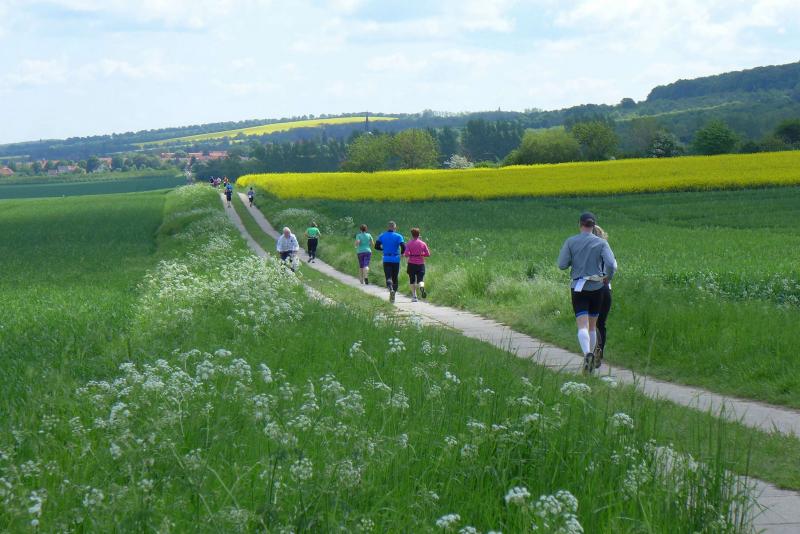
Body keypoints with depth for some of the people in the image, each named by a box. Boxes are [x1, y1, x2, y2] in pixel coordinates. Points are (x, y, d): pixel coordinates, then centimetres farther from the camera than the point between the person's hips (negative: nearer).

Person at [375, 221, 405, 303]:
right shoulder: (398, 236, -5)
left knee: (388, 278, -3)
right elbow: (403, 247, -14)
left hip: (386, 260, 0)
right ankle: (392, 297, 13)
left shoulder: (382, 236, 2)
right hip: (396, 259, 0)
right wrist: (401, 253, 7)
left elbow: (376, 246, 2)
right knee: (394, 278, 12)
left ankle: (391, 289, -34)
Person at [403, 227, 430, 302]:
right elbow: (428, 254, 2)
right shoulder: (423, 243, 2)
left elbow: (406, 254, -13)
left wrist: (404, 254, 10)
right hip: (421, 264, 1)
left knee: (412, 281, 12)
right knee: (420, 279, -1)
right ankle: (421, 287, -35)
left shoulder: (409, 243, -4)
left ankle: (414, 296, 9)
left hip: (412, 264, -1)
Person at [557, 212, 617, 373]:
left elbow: (562, 265, -6)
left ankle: (587, 353, -34)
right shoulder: (601, 243, -2)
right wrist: (609, 277, 7)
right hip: (596, 287, 1)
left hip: (578, 288, -1)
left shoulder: (570, 242, -2)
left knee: (582, 326, -10)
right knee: (592, 326, 17)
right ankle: (591, 357, 22)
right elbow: (611, 264, -13)